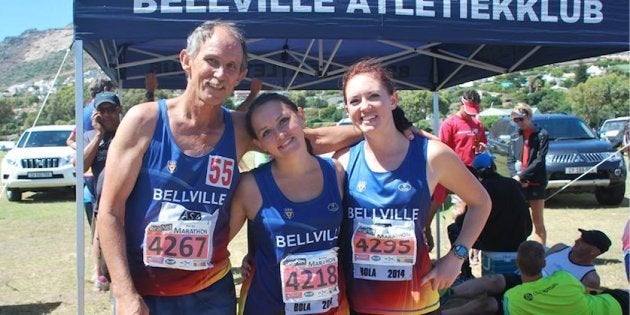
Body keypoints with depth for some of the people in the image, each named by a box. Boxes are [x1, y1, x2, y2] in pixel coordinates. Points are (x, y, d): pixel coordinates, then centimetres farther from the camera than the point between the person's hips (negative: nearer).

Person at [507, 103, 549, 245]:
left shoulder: (542, 135, -3)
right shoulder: (514, 136, 9)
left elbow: (539, 160, -11)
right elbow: (510, 160, 5)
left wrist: (521, 176, -16)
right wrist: (515, 176, -12)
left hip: (536, 183, -4)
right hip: (518, 184, 4)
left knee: (538, 222, 5)